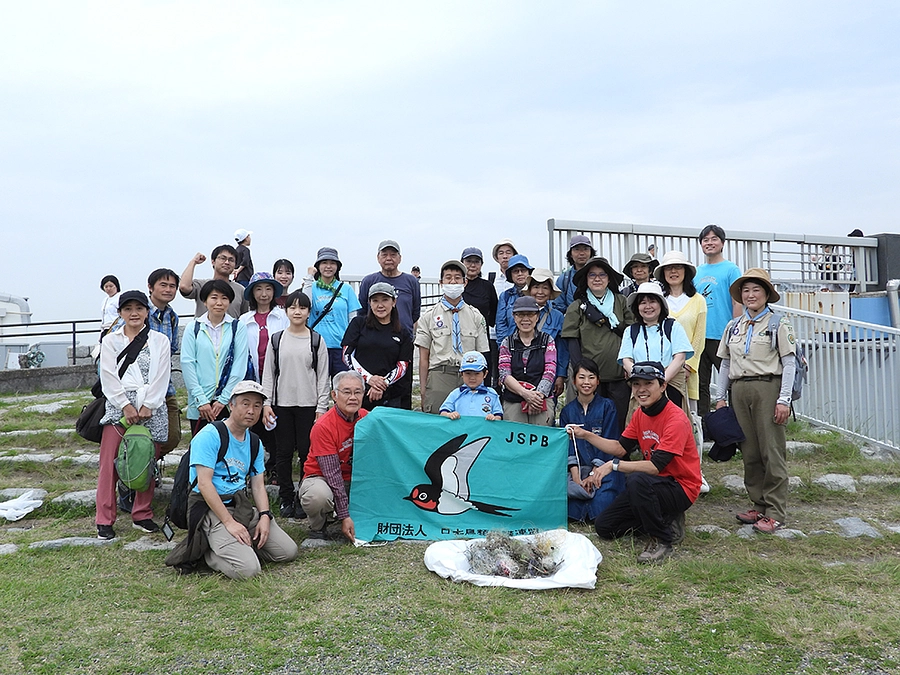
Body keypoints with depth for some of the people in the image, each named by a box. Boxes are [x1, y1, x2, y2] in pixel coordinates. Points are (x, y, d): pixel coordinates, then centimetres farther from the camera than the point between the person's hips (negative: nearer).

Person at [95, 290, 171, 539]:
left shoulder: (160, 341, 8)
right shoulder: (110, 341, 9)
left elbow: (161, 377, 1)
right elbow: (109, 378, 0)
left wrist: (147, 406, -8)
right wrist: (126, 406, -9)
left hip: (151, 408, 1)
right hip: (118, 405, 0)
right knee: (110, 463, -4)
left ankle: (142, 515, 17)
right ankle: (104, 520, 3)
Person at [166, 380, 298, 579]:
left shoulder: (255, 443, 13)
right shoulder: (209, 436, -10)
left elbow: (258, 485, 12)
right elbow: (204, 484, -17)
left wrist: (264, 516, -7)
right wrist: (229, 522, -21)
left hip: (243, 507, 8)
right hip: (211, 510, -8)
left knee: (288, 552, -2)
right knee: (248, 569, -23)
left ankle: (239, 544, 11)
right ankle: (207, 551, 2)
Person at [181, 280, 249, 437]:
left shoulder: (238, 327, 4)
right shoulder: (193, 327, 5)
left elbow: (239, 365, -1)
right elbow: (187, 363, 0)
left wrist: (223, 399, -7)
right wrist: (201, 400, -8)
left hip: (228, 402, 0)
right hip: (199, 405, 0)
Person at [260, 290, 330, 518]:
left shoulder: (317, 341, 3)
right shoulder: (276, 339, 7)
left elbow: (323, 377, 3)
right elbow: (268, 373, 8)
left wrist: (322, 407, -3)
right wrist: (266, 403, 0)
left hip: (308, 405, -1)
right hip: (282, 404, 1)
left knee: (307, 452, 1)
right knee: (283, 452, 5)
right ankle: (286, 498, 15)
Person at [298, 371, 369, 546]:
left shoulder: (366, 418, -3)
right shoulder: (323, 426, -20)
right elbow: (332, 473, -22)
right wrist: (344, 515, -24)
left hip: (354, 479, 5)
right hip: (322, 477, -5)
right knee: (318, 495, -39)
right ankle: (317, 530, -6)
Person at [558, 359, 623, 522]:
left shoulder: (607, 406, 4)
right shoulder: (567, 411, 11)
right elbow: (568, 444, 3)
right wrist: (576, 477, -12)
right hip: (577, 467, 2)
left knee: (601, 509, -24)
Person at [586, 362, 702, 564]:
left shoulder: (676, 419, -22)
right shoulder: (641, 414, 5)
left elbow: (656, 466, -29)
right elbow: (621, 448, 7)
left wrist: (614, 465, -30)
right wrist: (586, 435, -2)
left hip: (681, 488, -8)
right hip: (654, 484, 8)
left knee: (636, 480, -39)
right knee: (604, 527, 3)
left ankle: (662, 540, -17)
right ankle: (666, 521, 13)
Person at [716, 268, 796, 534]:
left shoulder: (778, 324, 2)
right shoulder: (733, 327, 16)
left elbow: (789, 363, -3)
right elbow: (725, 364, 17)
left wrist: (783, 399, -10)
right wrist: (720, 397, 11)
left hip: (768, 388, -5)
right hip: (739, 390, 5)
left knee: (772, 452, -4)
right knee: (749, 452, 7)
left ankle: (775, 512, 1)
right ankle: (759, 505, 18)